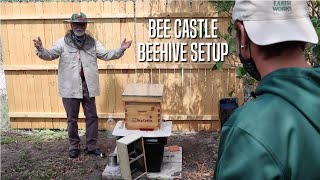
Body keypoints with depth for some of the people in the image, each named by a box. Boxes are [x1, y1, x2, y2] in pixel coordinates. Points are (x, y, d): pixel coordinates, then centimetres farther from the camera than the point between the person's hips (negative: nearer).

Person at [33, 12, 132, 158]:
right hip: (70, 87, -2)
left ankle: (92, 146, 21)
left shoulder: (92, 43, 8)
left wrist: (121, 49, -8)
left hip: (88, 86, 3)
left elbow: (106, 55, 6)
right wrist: (40, 49, -28)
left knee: (92, 117, 8)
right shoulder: (63, 42, 0)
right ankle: (74, 146, 24)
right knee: (72, 118, 8)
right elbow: (50, 55, -7)